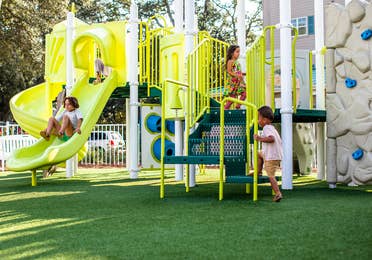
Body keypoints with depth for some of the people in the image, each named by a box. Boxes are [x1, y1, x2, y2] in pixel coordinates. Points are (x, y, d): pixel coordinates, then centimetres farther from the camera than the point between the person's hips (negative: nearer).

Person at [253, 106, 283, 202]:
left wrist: (260, 139, -30)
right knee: (259, 154, 29)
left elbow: (271, 138, -32)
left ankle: (278, 194, -12)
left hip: (272, 157, -10)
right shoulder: (272, 128, 17)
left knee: (270, 175, -6)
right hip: (277, 154, 10)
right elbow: (279, 141, 23)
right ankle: (258, 171, 33)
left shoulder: (267, 128, -14)